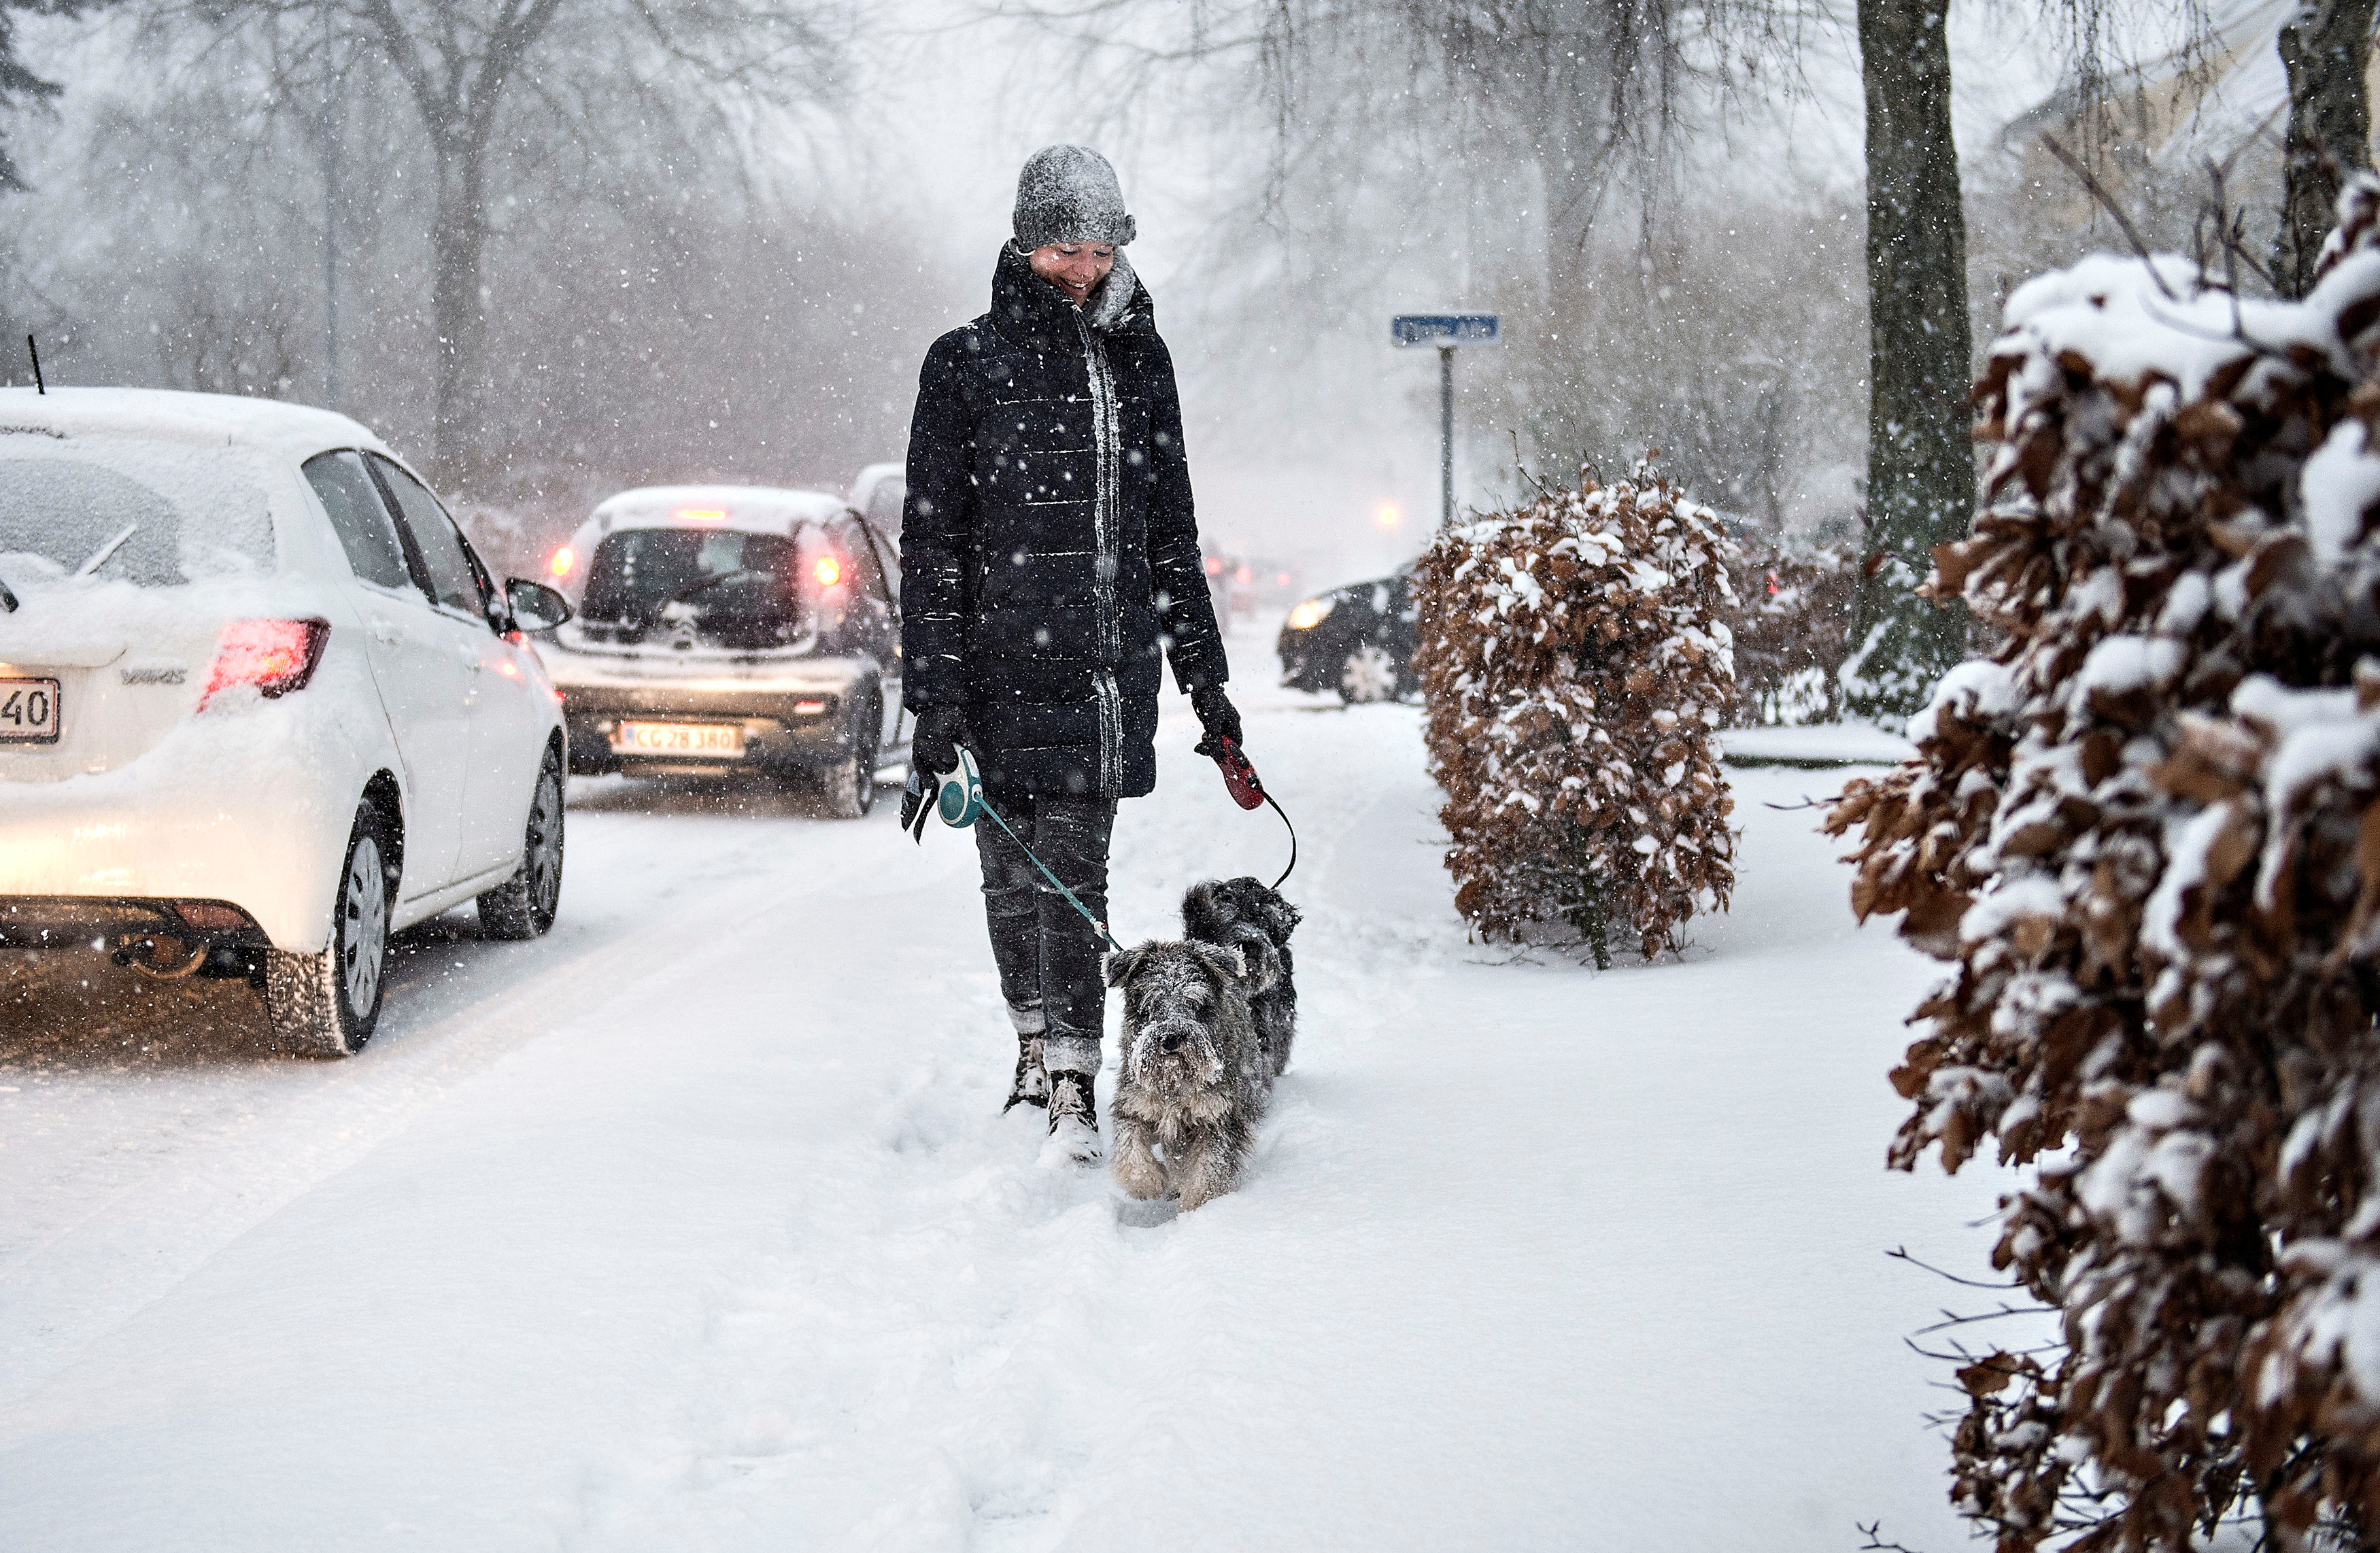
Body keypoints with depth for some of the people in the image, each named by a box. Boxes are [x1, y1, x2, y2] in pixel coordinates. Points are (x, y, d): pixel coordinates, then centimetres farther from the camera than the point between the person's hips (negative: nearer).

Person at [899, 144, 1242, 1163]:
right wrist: (932, 696, -8)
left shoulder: (1139, 360, 13)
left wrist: (1206, 677, 16)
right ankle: (1036, 1050, 20)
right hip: (1003, 662, -2)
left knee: (1073, 869, -5)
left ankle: (1075, 1083, -4)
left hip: (1113, 661, 2)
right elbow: (931, 542, -1)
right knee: (1014, 875, 4)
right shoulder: (967, 364, 1)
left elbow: (1171, 533, 19)